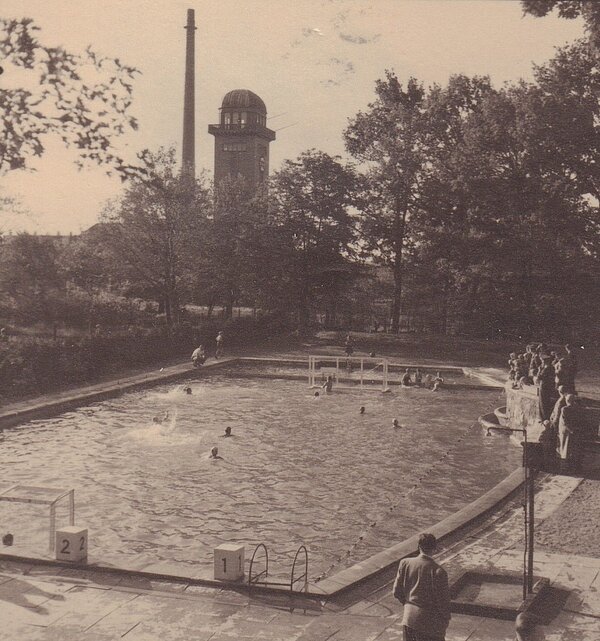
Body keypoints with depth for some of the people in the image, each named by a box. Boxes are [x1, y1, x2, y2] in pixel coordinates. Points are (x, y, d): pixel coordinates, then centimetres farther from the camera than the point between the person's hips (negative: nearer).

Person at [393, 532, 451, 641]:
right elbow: (443, 600, -13)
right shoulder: (438, 571, -21)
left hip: (409, 617, 4)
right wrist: (446, 619, 4)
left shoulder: (405, 563, -9)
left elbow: (397, 591, 0)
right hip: (429, 622, -4)